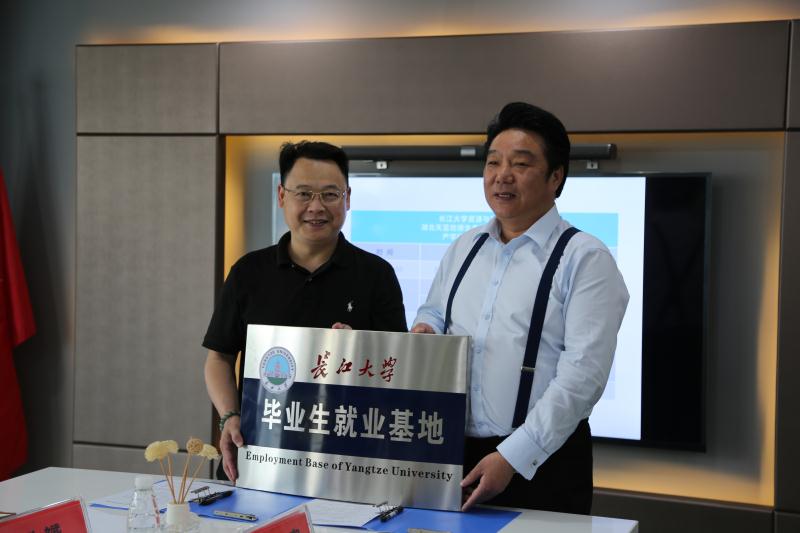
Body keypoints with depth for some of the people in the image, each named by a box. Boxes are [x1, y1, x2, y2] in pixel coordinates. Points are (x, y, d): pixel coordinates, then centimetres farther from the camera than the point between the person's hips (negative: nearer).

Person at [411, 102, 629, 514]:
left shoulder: (585, 259, -10)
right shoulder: (463, 248, 10)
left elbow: (582, 374, -17)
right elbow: (434, 312, 23)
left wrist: (512, 458, -22)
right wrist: (425, 329, -1)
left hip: (542, 463, -5)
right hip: (454, 455, 5)